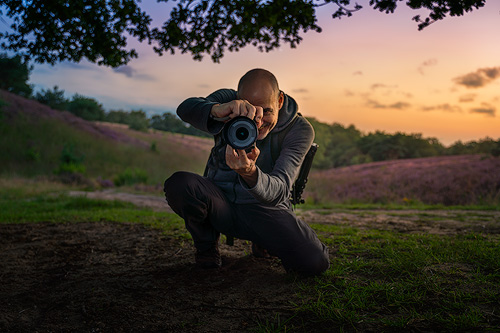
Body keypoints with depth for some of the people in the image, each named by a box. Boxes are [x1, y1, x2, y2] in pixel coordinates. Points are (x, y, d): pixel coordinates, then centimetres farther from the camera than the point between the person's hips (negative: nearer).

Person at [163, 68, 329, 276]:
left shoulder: (299, 130, -14)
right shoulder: (228, 99, -10)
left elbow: (279, 191, -26)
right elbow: (185, 109, -32)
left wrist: (250, 173, -50)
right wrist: (217, 110, -55)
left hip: (265, 209, 0)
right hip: (220, 203, 0)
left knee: (315, 262, -22)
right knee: (179, 184, -31)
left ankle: (263, 242, 14)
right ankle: (206, 243, 1)